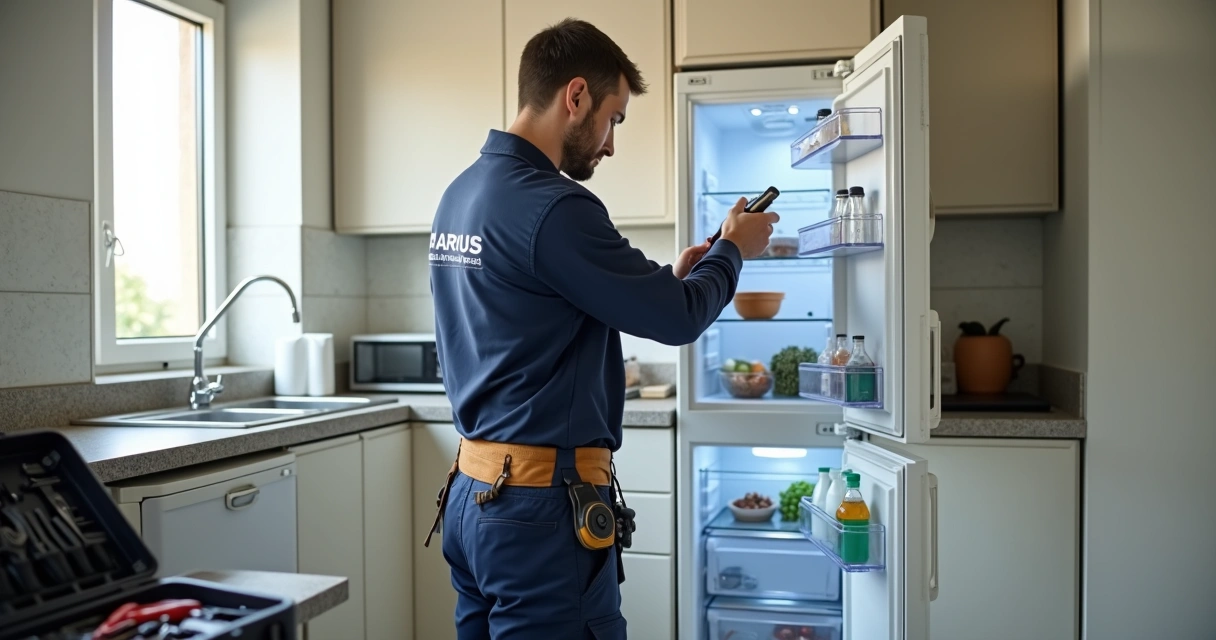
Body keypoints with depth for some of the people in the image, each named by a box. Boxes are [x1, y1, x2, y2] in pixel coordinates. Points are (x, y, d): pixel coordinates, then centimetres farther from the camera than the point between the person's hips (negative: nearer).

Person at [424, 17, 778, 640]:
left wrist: (667, 278, 13)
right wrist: (732, 249, 5)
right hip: (540, 502, -9)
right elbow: (678, 318, -13)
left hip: (471, 493, 9)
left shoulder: (461, 192, 9)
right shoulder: (552, 206, -20)